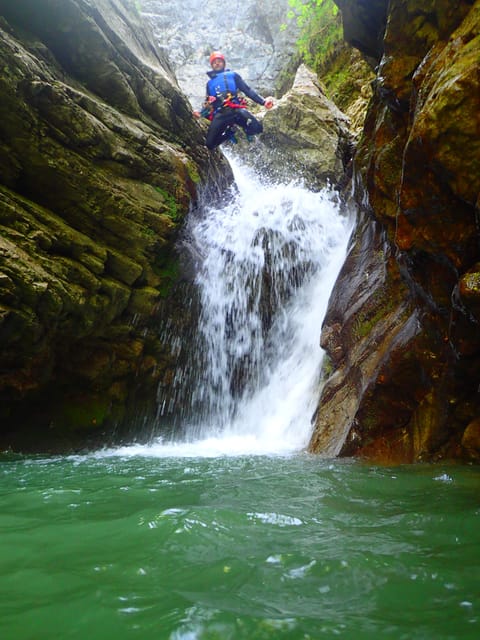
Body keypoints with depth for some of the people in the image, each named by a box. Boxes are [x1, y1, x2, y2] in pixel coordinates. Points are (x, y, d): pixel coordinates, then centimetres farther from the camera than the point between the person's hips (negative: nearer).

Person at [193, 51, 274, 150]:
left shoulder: (233, 75, 21)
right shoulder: (210, 83, 27)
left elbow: (248, 90, 13)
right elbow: (208, 104, 27)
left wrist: (263, 101, -2)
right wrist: (201, 113, 4)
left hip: (237, 109, -2)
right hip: (220, 114, 2)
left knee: (257, 128, -29)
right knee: (210, 144, -15)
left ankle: (246, 129, 8)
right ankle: (229, 132, 14)